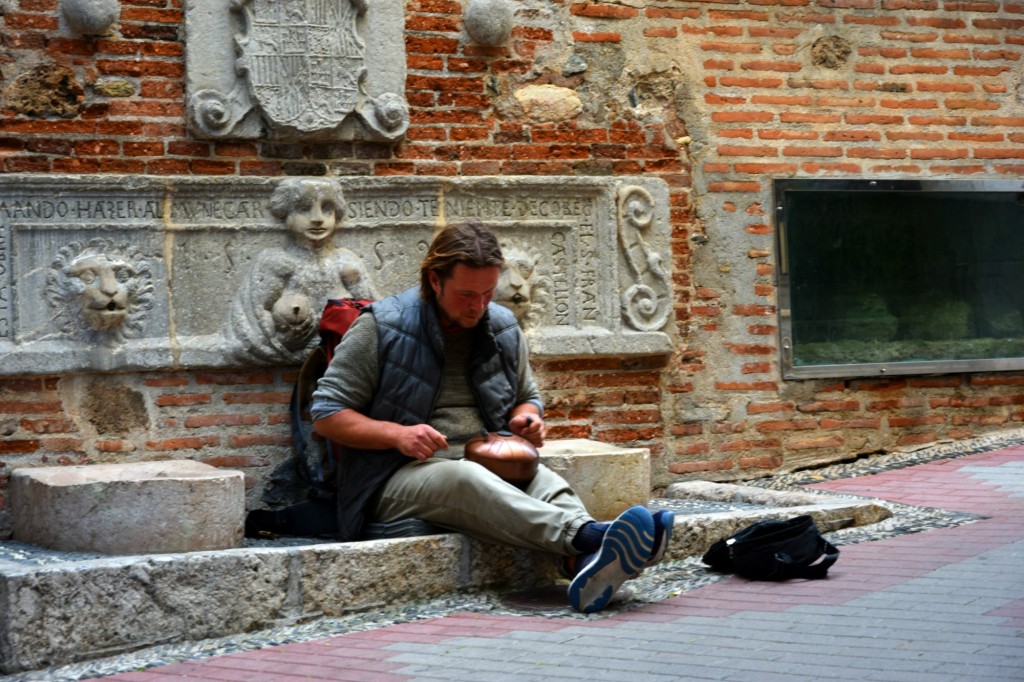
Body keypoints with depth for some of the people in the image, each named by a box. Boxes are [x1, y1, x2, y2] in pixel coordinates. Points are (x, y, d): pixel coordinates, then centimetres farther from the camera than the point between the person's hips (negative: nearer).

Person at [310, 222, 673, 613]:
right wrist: (397, 434, -18)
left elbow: (527, 398, 30)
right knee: (466, 479, -39)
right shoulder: (380, 328, -1)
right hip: (400, 477, -5)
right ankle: (587, 537, -62)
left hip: (488, 466, 5)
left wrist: (526, 417, 4)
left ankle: (586, 565, -63)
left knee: (546, 481, -30)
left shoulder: (504, 328, 15)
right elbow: (326, 415, -2)